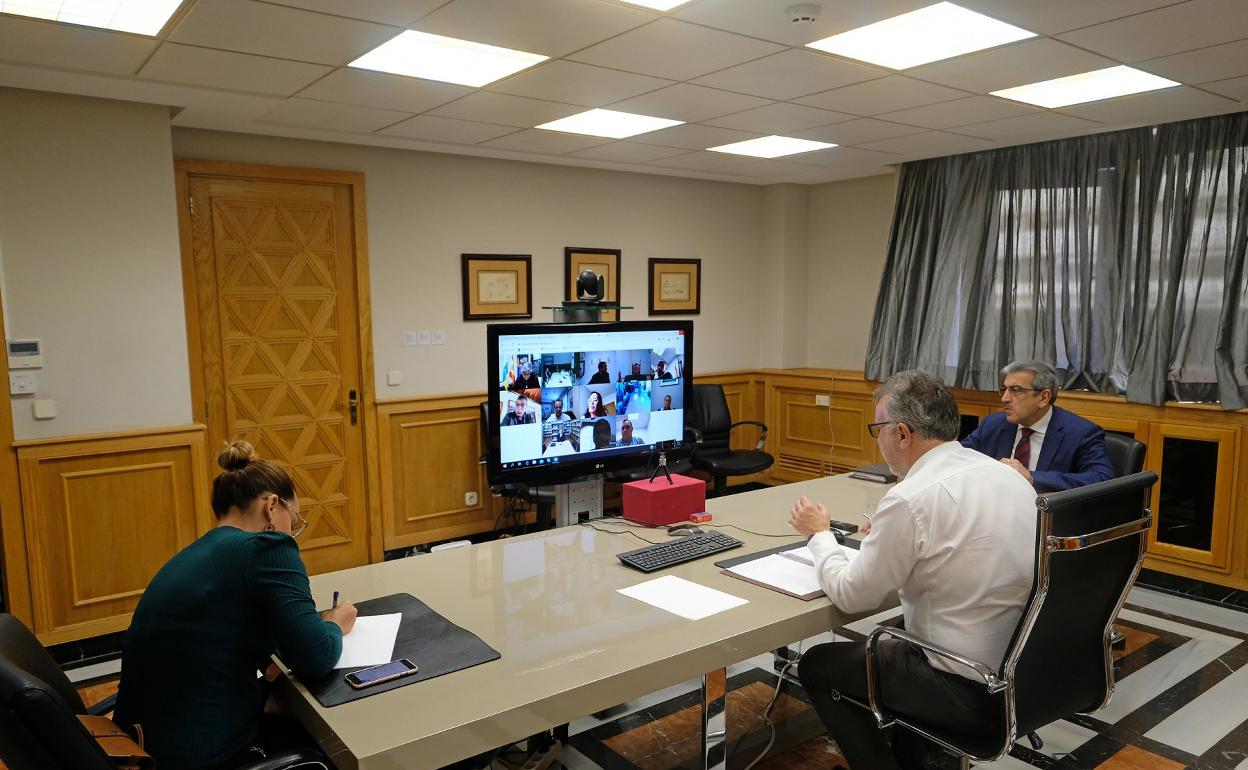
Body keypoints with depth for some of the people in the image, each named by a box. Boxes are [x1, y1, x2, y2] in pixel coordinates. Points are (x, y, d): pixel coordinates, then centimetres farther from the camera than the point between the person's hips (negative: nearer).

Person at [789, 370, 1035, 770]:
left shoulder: (911, 498, -24)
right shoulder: (1010, 475, 1)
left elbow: (851, 596, -13)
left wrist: (819, 533, 3)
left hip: (969, 687, -8)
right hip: (1025, 667, 8)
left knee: (817, 665, 12)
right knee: (891, 645, 32)